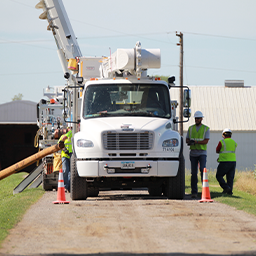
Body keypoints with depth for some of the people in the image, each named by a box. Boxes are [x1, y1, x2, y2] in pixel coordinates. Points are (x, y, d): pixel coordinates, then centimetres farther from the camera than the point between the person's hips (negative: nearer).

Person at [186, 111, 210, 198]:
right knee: (194, 173, 1)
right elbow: (187, 140, 8)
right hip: (193, 153, 3)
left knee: (202, 170, -20)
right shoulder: (191, 128, 12)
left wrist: (195, 142, -22)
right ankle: (194, 192, 3)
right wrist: (190, 141, -16)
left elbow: (206, 141, -10)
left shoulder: (206, 128, 1)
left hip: (202, 153, -3)